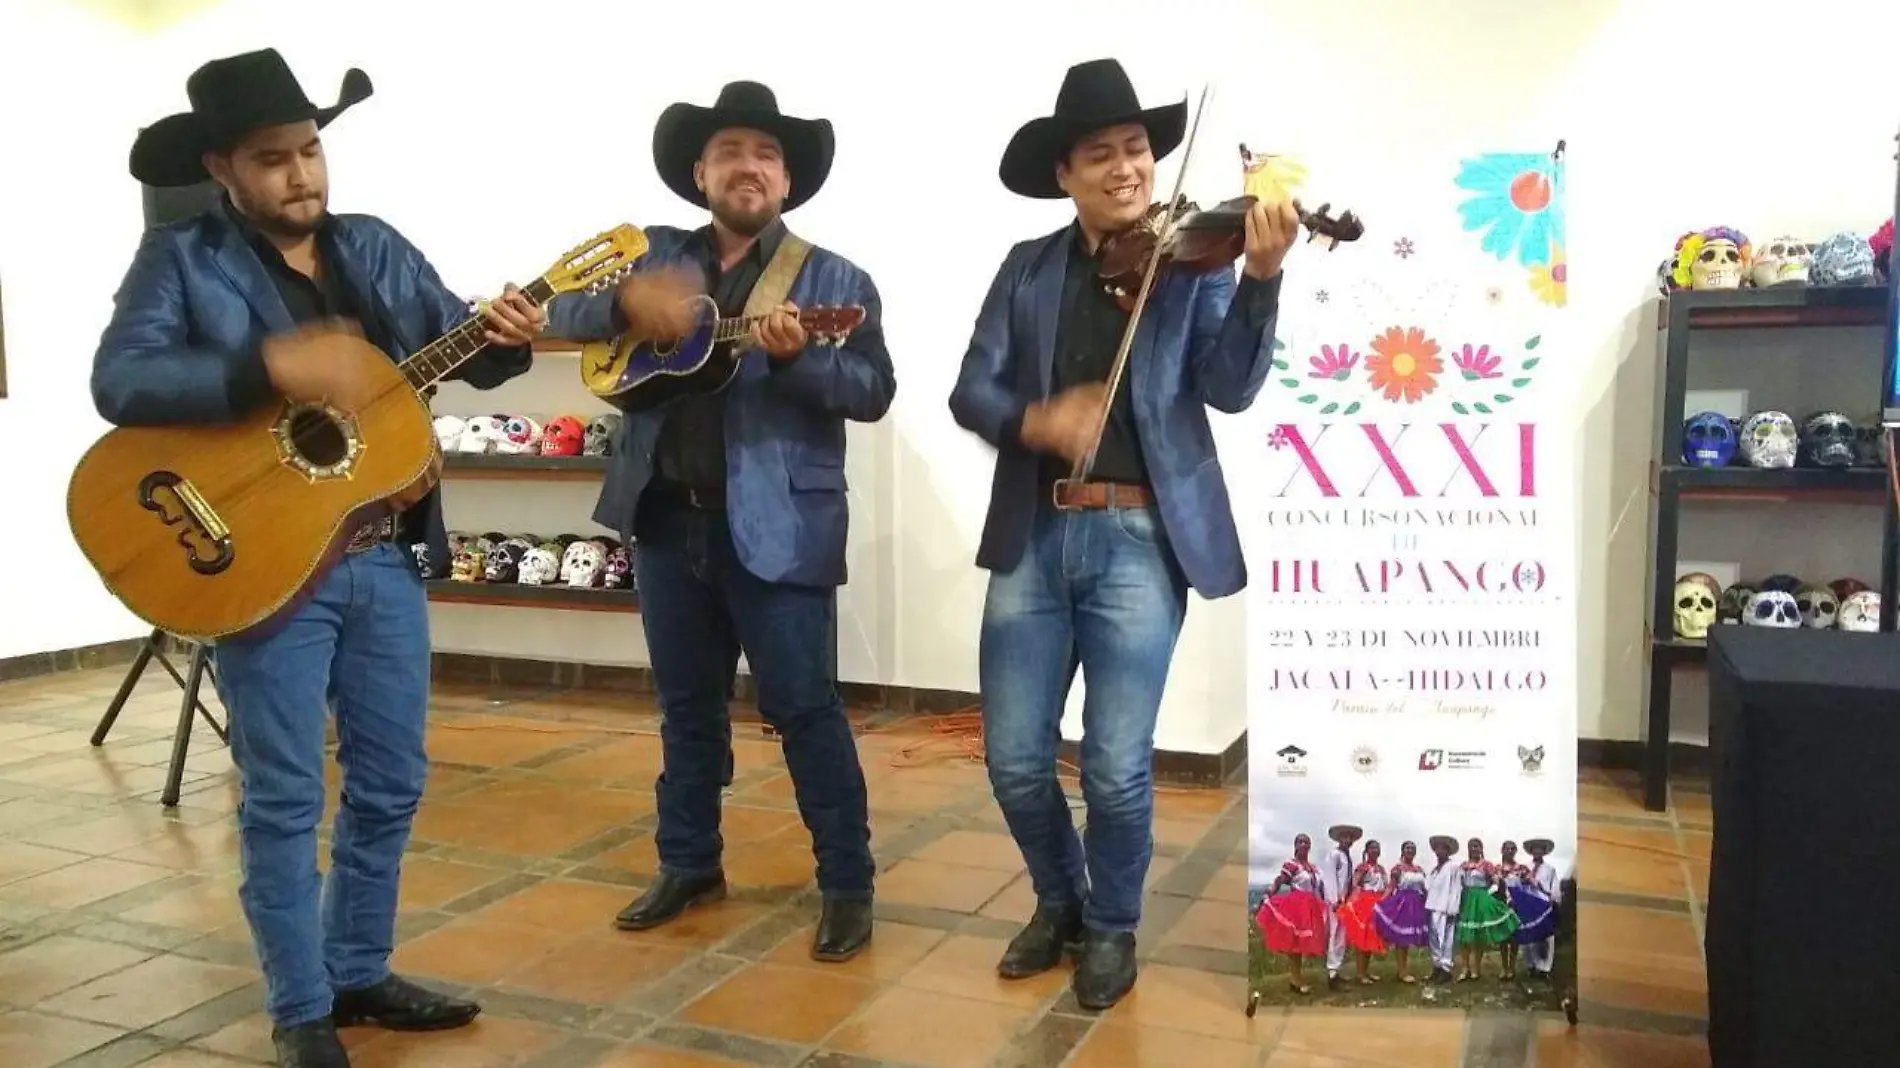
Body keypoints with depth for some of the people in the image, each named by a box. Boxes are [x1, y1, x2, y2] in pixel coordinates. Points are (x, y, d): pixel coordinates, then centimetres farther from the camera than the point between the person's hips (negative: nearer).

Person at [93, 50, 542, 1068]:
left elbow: (458, 345, 11)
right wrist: (269, 370, -30)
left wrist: (503, 336, -12)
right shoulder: (181, 259, -4)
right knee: (284, 795, 4)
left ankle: (358, 970, 31)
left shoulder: (377, 247, 10)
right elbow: (119, 381, -17)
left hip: (385, 559, 5)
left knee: (392, 779, 12)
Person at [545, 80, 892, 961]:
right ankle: (689, 864, 32)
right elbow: (562, 311, 4)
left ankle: (847, 884, 11)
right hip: (667, 518, 4)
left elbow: (875, 391, -8)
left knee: (803, 706, -2)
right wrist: (628, 302, -17)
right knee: (686, 703, 16)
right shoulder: (654, 256, 12)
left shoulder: (834, 280, 1)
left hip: (777, 526, -4)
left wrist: (795, 357, -26)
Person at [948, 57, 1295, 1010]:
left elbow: (1230, 387, -9)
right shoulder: (1028, 268, 10)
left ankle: (1111, 926, 26)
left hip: (1140, 539, -2)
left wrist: (1261, 276, -24)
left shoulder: (1194, 260, 3)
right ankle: (1059, 901, 34)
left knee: (1117, 766, -1)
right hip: (1033, 537, 3)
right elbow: (970, 392, 3)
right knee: (1013, 758, 6)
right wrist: (1034, 419, -18)